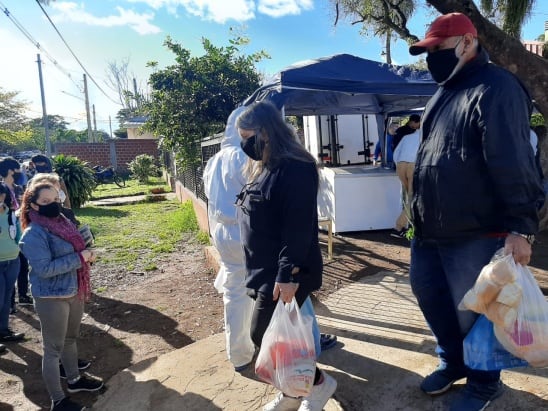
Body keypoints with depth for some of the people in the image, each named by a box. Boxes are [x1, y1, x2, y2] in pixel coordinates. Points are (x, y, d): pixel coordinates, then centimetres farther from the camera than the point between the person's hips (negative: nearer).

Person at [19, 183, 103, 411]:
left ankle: (74, 379, 44)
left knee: (71, 339, 24)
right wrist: (79, 258, -24)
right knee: (53, 349, 6)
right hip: (51, 298, -8)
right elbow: (44, 268, -26)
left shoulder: (62, 222, 5)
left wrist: (86, 254, -4)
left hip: (73, 292, 8)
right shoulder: (34, 234, -20)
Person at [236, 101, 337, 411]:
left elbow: (299, 225, -24)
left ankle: (319, 382, 19)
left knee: (264, 336, -2)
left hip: (285, 272, -9)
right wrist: (257, 268, 20)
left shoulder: (296, 167, -18)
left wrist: (287, 273, -25)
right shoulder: (264, 167, 12)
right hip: (266, 269, 9)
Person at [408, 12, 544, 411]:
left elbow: (513, 163, -19)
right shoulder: (446, 91, 16)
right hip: (430, 227, 9)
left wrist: (520, 225, -22)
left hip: (474, 232, -9)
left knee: (471, 311, 6)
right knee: (428, 292, 18)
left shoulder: (496, 87, -12)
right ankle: (453, 361, 41)